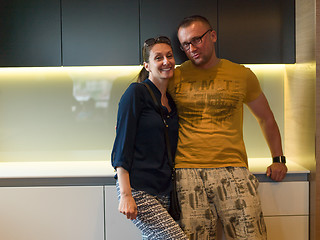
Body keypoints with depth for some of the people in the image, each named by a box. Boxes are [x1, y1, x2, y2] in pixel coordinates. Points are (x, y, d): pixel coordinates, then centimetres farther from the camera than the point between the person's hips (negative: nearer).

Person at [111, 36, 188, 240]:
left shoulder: (172, 102, 15)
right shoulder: (137, 93, -5)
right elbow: (122, 144, -11)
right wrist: (125, 194, -16)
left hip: (165, 191, 7)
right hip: (138, 189, -7)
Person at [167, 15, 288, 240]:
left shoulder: (242, 75, 10)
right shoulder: (174, 77, 9)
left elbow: (266, 118, 22)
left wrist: (278, 159, 16)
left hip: (233, 170, 0)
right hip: (187, 172, 0)